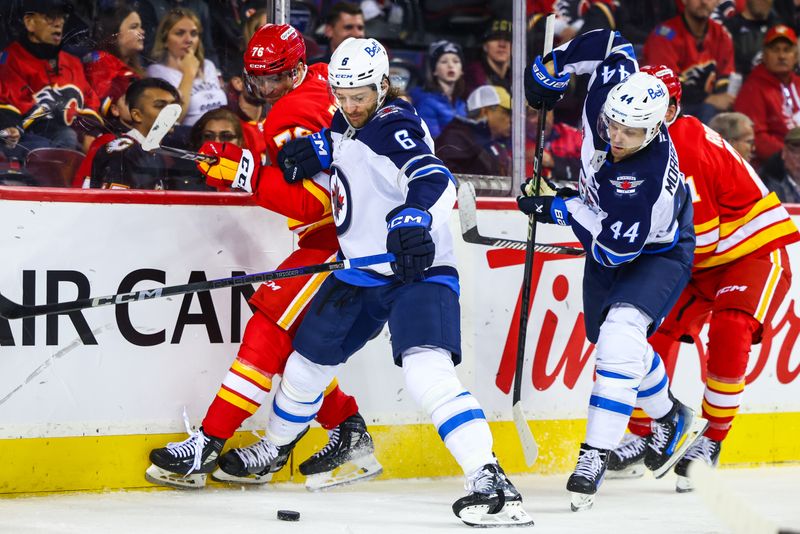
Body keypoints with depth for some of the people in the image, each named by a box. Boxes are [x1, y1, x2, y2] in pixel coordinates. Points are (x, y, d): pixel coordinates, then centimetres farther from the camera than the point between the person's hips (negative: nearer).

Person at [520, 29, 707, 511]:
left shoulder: (647, 177, -41)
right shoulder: (609, 93, -26)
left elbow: (614, 249, -37)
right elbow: (611, 44, -8)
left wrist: (564, 208, -28)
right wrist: (552, 67, -6)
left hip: (658, 252, -8)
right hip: (609, 236, 8)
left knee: (620, 334, -29)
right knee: (606, 336, 19)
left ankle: (596, 455, -30)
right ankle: (671, 420, 42)